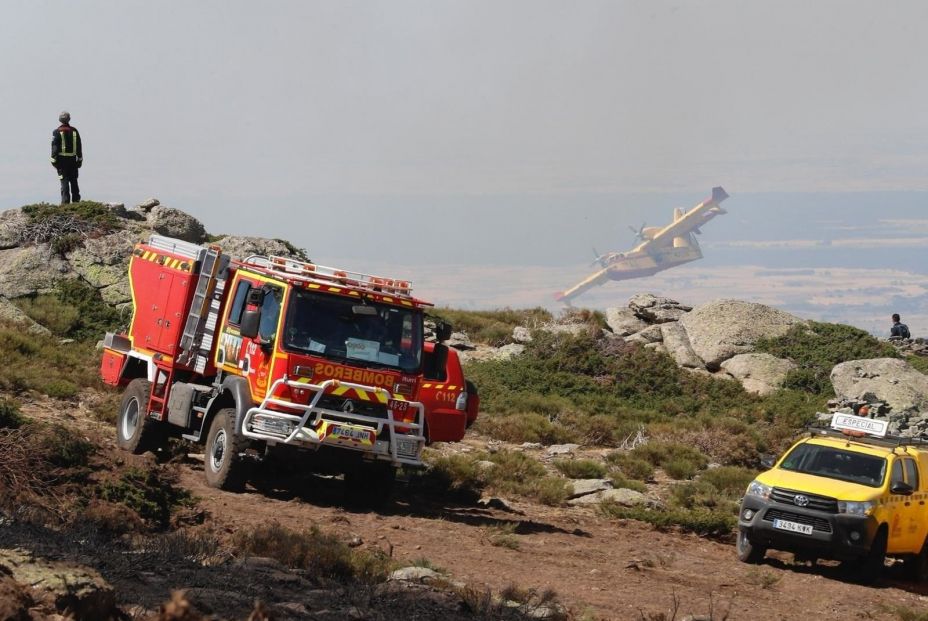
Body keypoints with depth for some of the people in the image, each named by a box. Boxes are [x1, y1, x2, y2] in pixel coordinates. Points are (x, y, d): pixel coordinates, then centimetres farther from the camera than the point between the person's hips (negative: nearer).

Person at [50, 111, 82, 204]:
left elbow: (54, 147, -9)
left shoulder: (57, 132, -8)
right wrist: (80, 159, 14)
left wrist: (54, 160, -5)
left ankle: (65, 201, -9)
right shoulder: (74, 131, 4)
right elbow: (79, 146, 8)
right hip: (73, 160, 3)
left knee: (64, 181, -3)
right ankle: (76, 200, 16)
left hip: (62, 159, -3)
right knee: (74, 181, 12)